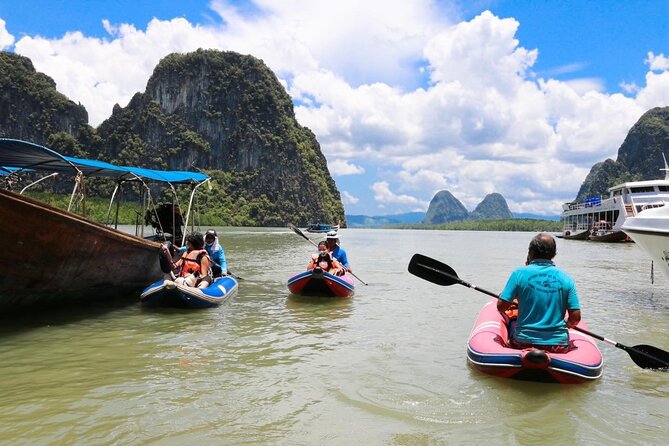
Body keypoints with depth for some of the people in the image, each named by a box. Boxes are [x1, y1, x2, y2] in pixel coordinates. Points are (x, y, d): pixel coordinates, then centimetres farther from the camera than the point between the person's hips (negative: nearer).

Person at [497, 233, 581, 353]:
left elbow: (501, 307, -9)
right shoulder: (566, 278, -3)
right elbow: (576, 318, -3)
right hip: (558, 345, 2)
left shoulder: (520, 273, -9)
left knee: (512, 326, 29)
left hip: (523, 342, -1)